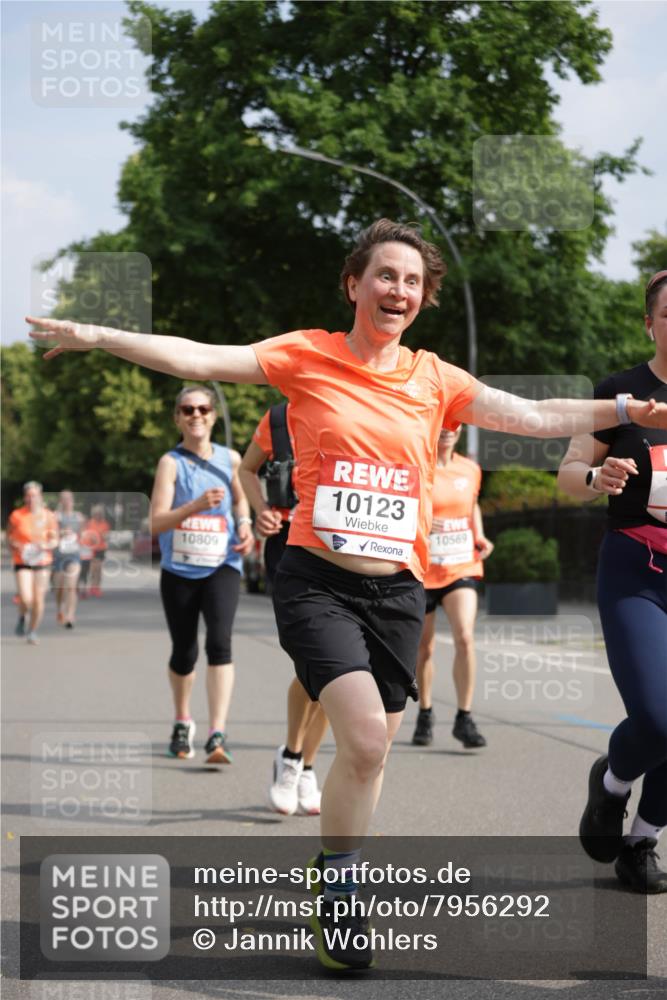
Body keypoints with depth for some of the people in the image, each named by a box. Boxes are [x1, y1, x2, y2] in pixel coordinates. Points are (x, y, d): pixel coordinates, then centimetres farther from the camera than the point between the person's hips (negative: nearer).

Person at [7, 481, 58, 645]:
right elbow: (9, 537, 6)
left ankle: (32, 632, 22)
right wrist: (16, 546, -14)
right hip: (22, 562, -2)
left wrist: (46, 545, -16)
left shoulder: (48, 516, 0)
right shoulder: (16, 515, -4)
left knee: (38, 600, 2)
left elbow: (55, 540, 4)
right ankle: (22, 617, 19)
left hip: (42, 563, 2)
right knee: (25, 599, -16)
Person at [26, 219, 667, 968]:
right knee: (365, 736, -20)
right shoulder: (307, 356, -1)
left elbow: (535, 417, 11)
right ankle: (334, 896, 1)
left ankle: (334, 896, 30)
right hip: (319, 581, -4)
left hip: (398, 590, 4)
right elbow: (200, 359, -8)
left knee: (371, 751, 9)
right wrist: (95, 335, -15)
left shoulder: (435, 381, 8)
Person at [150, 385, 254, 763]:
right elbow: (156, 522, -15)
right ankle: (183, 723, 37)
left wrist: (245, 526, 4)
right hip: (179, 569, 0)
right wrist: (196, 505, -30)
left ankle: (218, 735, -24)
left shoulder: (231, 459, 4)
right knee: (184, 652, 10)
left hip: (222, 566, 0)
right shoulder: (171, 462, -5)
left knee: (219, 642, -20)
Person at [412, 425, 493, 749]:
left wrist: (479, 536, 7)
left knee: (465, 637, -16)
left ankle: (464, 718, -6)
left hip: (462, 568, 2)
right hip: (421, 571, -2)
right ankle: (425, 715, 30)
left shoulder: (470, 469, 6)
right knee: (424, 647, 9)